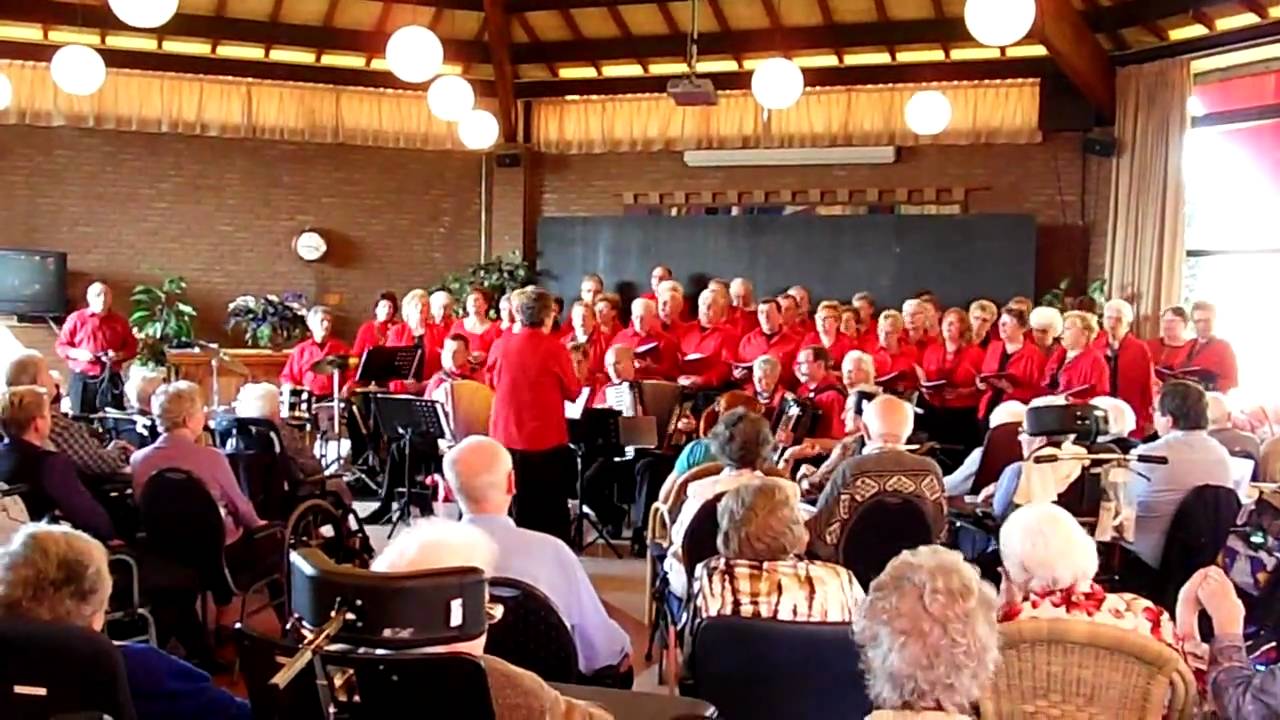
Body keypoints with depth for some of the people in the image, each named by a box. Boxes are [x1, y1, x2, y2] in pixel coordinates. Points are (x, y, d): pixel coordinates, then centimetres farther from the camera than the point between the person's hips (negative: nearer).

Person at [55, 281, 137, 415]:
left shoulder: (120, 321, 9)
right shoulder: (75, 319, 5)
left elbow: (132, 347, 11)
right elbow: (60, 346, 6)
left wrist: (119, 355, -9)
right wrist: (77, 353, -12)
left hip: (111, 380, 1)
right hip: (83, 380, -1)